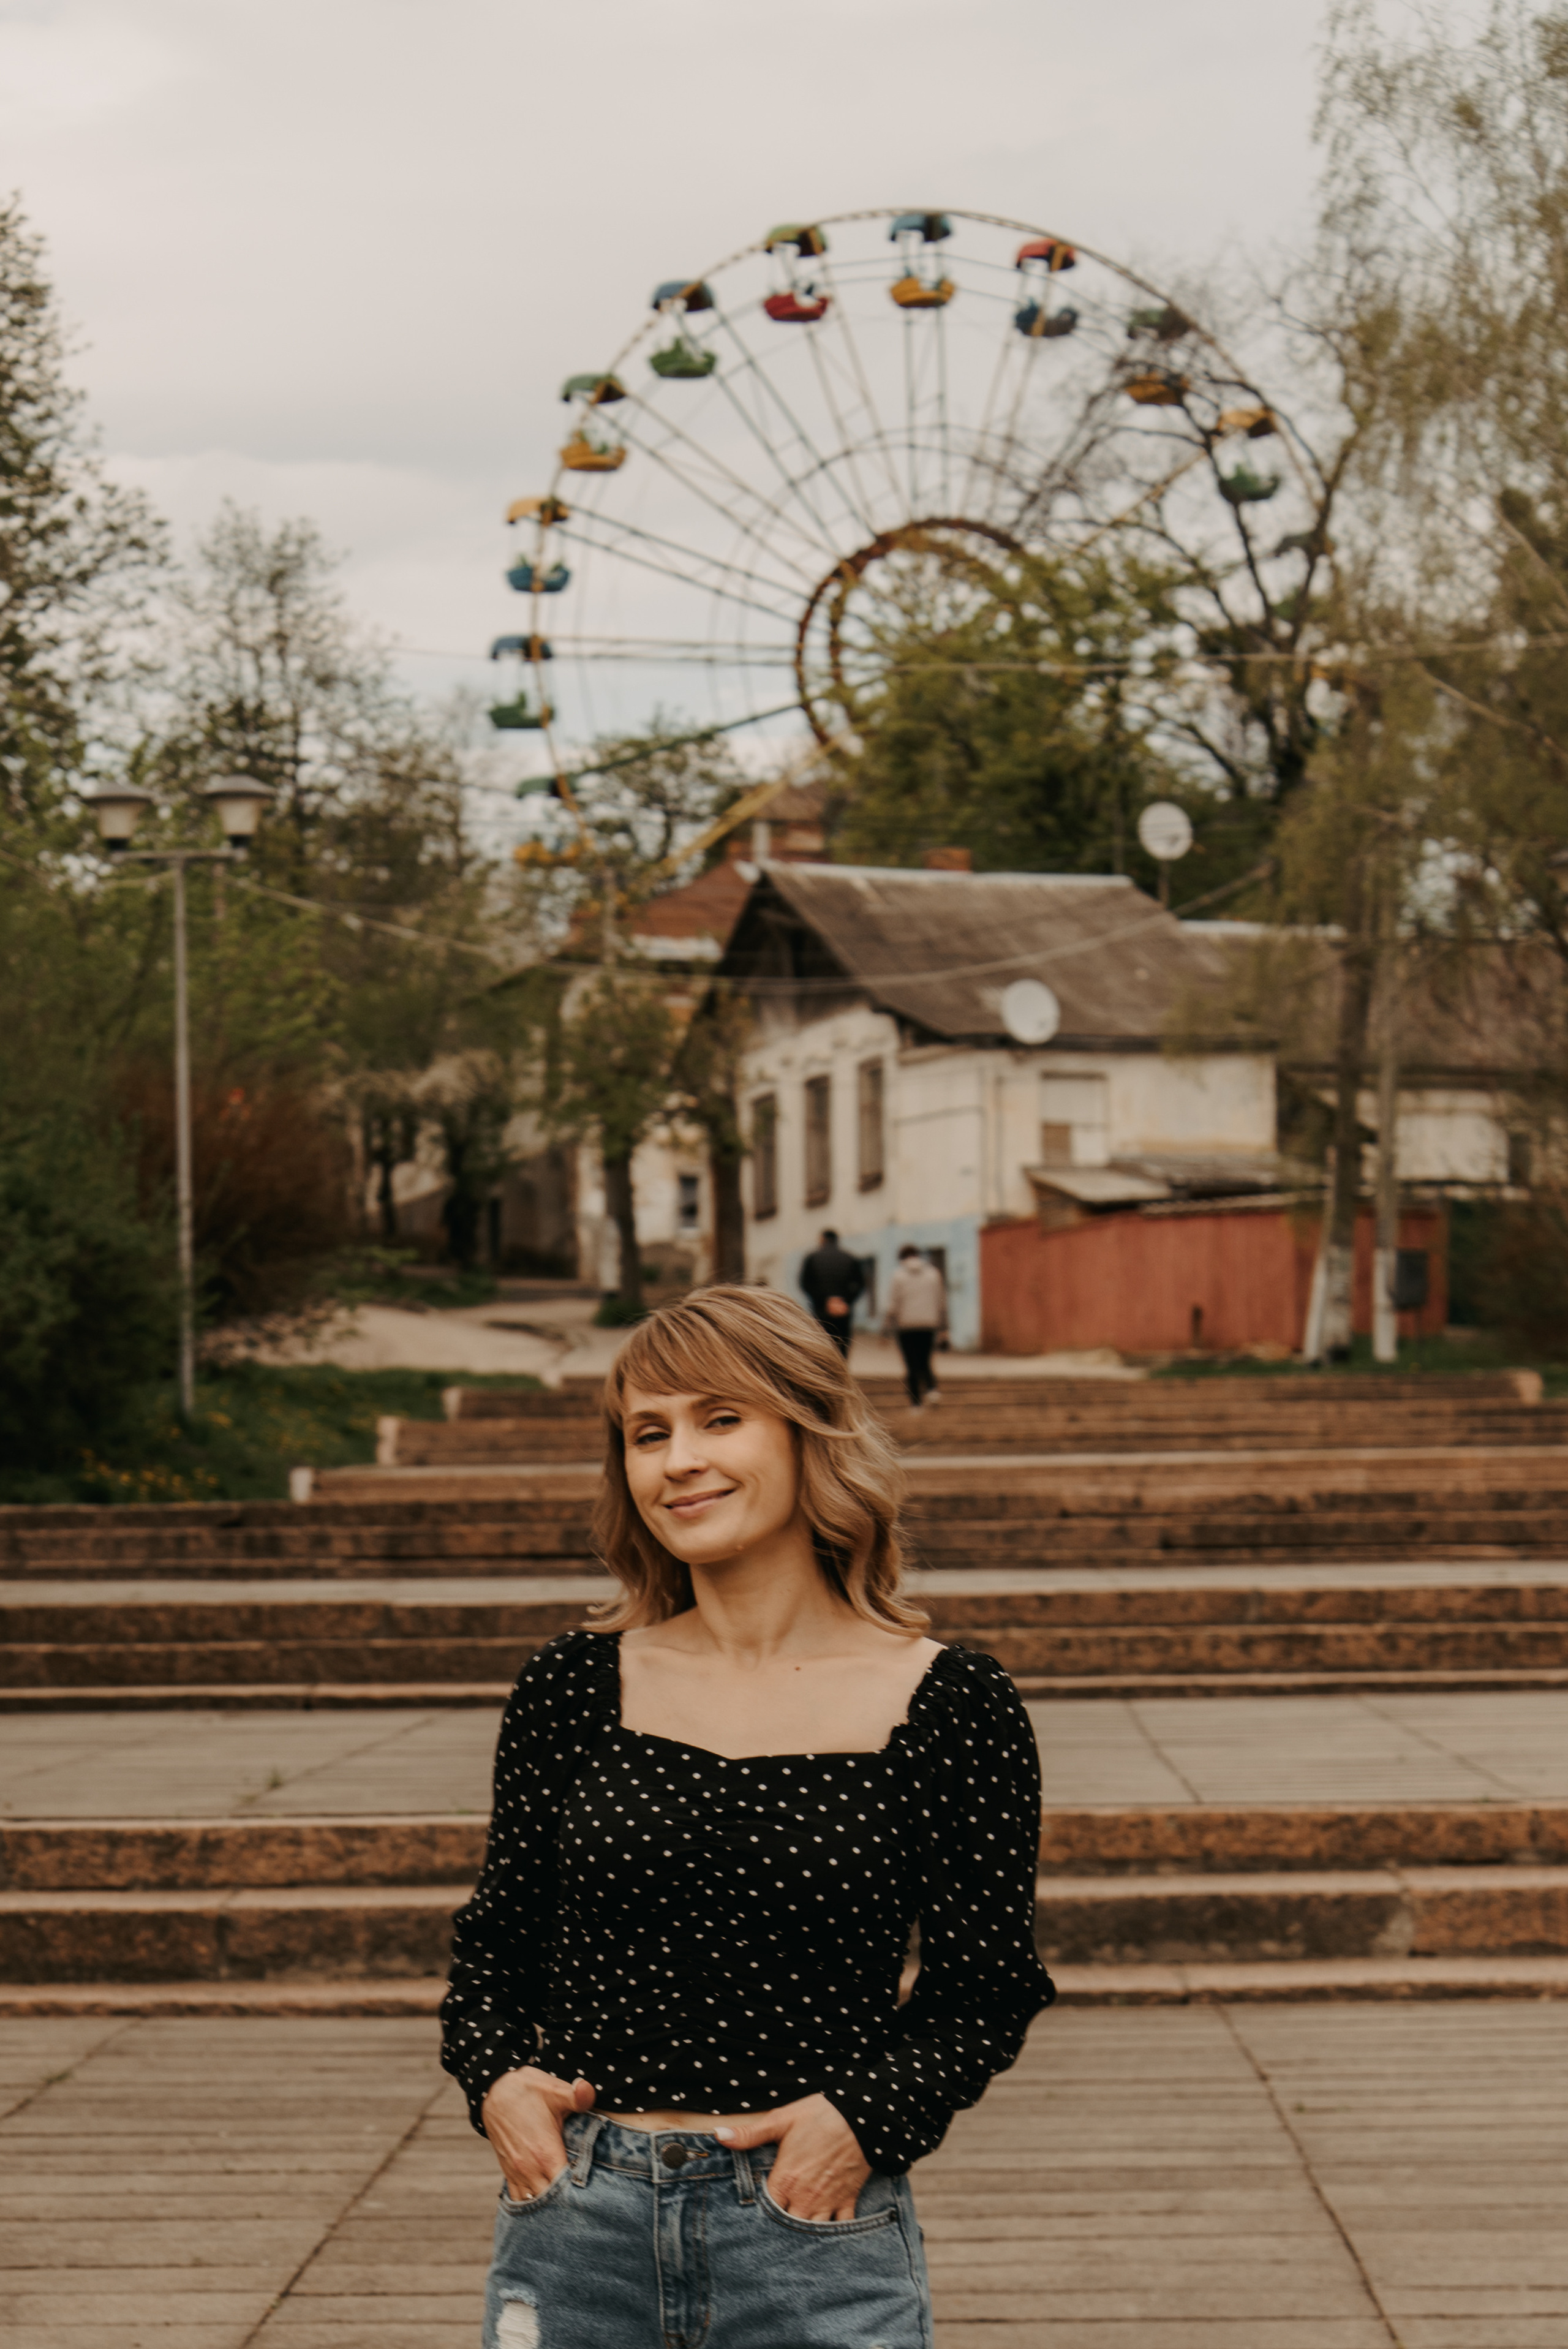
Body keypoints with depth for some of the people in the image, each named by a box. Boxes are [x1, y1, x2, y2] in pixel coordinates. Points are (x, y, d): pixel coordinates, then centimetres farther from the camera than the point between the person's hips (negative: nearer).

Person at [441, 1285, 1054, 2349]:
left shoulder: (952, 1709, -4)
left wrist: (869, 2117, -12)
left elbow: (988, 1990, 1)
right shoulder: (572, 1688, 2)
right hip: (574, 2228, 2)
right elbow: (502, 1933, 12)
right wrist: (493, 2075, -5)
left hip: (814, 2233, -2)